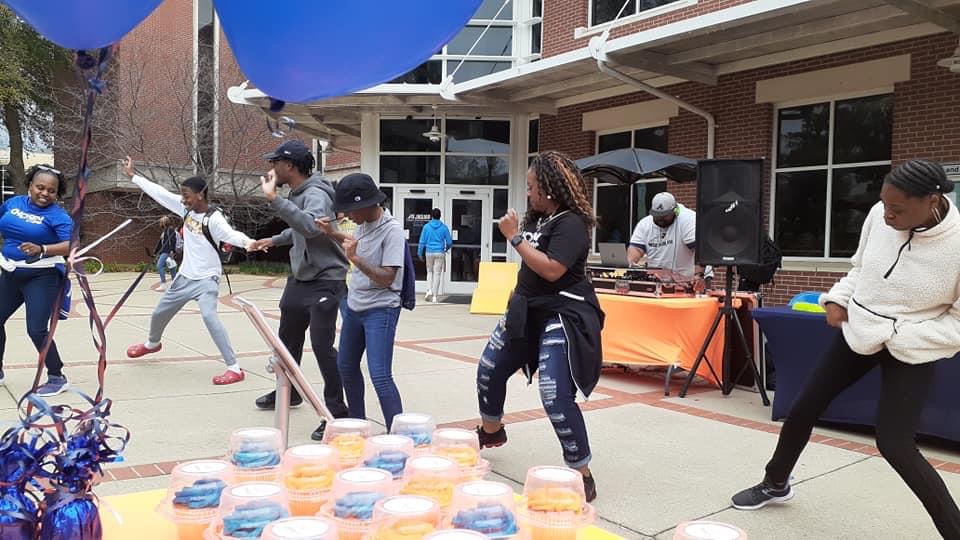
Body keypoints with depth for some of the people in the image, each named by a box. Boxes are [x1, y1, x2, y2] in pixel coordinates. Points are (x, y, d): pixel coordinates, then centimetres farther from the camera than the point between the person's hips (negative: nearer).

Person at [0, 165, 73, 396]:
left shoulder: (58, 215, -15)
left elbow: (70, 246, -28)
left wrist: (41, 249, -42)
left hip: (42, 277, -7)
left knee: (36, 329, -11)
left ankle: (57, 378, 3)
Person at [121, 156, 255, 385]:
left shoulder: (214, 218, -22)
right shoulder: (186, 208, -2)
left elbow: (229, 234, -40)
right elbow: (159, 193, 7)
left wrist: (247, 241, -62)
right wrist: (133, 175, 12)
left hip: (206, 280, -8)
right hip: (184, 277, 8)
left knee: (209, 316, -30)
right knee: (159, 313, 24)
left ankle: (234, 368, -27)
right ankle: (152, 343, 58)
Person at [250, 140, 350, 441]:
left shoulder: (316, 195, -21)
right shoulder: (296, 194, 8)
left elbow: (311, 226, -42)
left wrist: (274, 199, -42)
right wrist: (275, 240, 39)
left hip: (324, 282, -10)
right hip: (299, 279, 10)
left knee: (322, 346, -10)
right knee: (287, 339, 21)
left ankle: (337, 412, 1)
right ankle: (288, 392, 42)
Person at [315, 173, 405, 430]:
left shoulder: (392, 230, -21)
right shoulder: (363, 223, 2)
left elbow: (386, 278, -25)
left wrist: (355, 258, -30)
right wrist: (333, 233, 13)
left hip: (380, 310, -9)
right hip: (354, 307, 9)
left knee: (380, 377, -16)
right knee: (346, 367, 20)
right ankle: (357, 422, 37)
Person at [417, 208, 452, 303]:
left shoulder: (427, 226, -1)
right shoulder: (444, 227, -1)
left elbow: (422, 241, 0)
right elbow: (449, 242, 3)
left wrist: (420, 252, 10)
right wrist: (446, 249, 24)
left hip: (429, 252, 0)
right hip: (440, 253, 0)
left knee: (429, 271, 17)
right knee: (437, 273, 3)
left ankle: (429, 290, -2)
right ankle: (435, 296, 3)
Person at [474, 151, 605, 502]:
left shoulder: (571, 223, -17)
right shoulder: (539, 219, 8)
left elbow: (551, 270, -28)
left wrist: (515, 237, -22)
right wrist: (515, 233, 7)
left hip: (562, 317, -10)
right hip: (528, 311, 10)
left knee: (556, 398, -18)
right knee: (489, 371, 19)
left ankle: (582, 475, -3)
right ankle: (490, 431, 46)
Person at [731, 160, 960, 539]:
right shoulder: (880, 215, -12)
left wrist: (895, 335, -24)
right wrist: (839, 298, -9)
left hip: (912, 351, -5)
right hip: (858, 332, 6)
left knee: (894, 444, -13)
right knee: (803, 409, 11)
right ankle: (775, 484, 35)